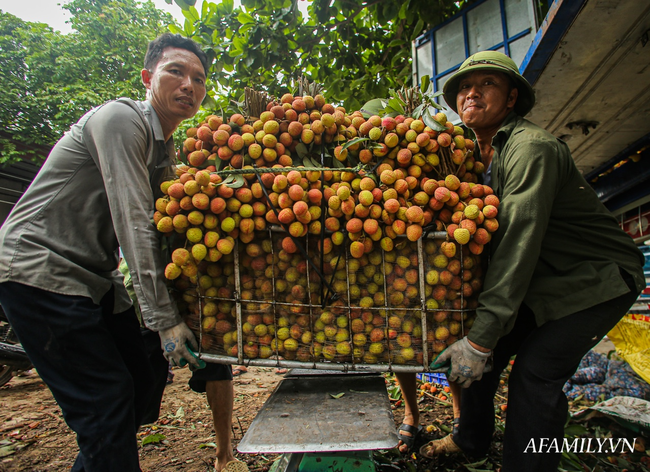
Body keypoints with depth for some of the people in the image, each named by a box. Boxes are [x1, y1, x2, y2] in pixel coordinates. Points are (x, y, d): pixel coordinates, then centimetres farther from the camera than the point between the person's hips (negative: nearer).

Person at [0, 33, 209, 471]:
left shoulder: (166, 148, 12)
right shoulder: (120, 118, -16)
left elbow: (160, 228, 10)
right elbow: (133, 225, -23)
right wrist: (164, 317, -22)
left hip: (94, 279, 9)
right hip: (38, 271, -9)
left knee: (139, 381, 11)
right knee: (106, 398, -7)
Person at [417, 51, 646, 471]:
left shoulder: (531, 147, -25)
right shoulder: (480, 154, 2)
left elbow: (518, 241, -33)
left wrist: (481, 337, -34)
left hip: (597, 278, -7)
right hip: (545, 279, 7)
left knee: (536, 370, -18)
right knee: (483, 352, 4)